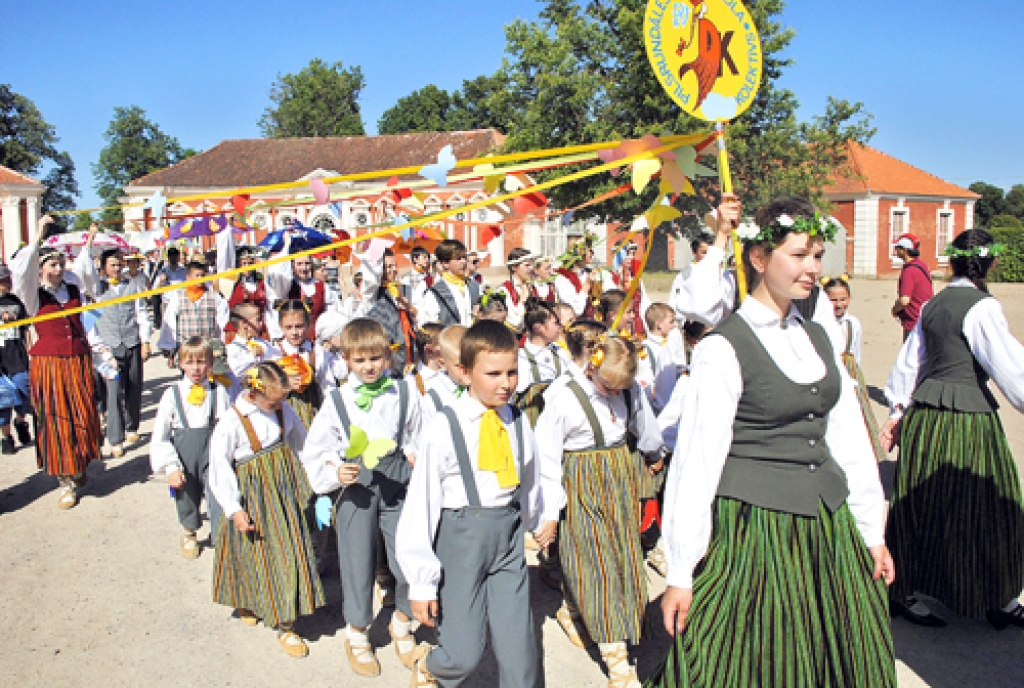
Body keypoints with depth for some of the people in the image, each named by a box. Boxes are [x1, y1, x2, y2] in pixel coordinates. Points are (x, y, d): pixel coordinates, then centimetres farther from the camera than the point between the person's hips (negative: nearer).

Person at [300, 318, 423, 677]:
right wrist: (335, 474, -15)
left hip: (396, 483, 1)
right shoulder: (337, 400, 0)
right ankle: (357, 635, 33)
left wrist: (415, 457, -9)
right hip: (353, 486, -1)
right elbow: (313, 453, 1)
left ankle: (402, 624, 32)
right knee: (357, 563, 7)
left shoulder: (404, 393, 2)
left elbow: (419, 440, 11)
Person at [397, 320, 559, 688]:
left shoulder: (518, 423, -2)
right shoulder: (445, 427, -15)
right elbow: (420, 506, -11)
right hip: (461, 542, -4)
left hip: (508, 538, 4)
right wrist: (421, 585, -10)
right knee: (464, 654, 2)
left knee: (519, 651, 7)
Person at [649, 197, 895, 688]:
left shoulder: (817, 338, 8)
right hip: (751, 526, -7)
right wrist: (680, 573, -12)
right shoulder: (723, 348, -13)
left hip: (827, 526, 7)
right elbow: (696, 458, -14)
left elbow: (849, 439, 13)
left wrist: (871, 531, 14)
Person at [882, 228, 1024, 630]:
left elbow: (910, 361, 16)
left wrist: (900, 410, 22)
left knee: (923, 506, 14)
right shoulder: (982, 307, -12)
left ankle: (904, 590, 23)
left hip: (924, 413, 7)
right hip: (967, 419, -7)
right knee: (981, 510, 8)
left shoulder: (933, 305, 10)